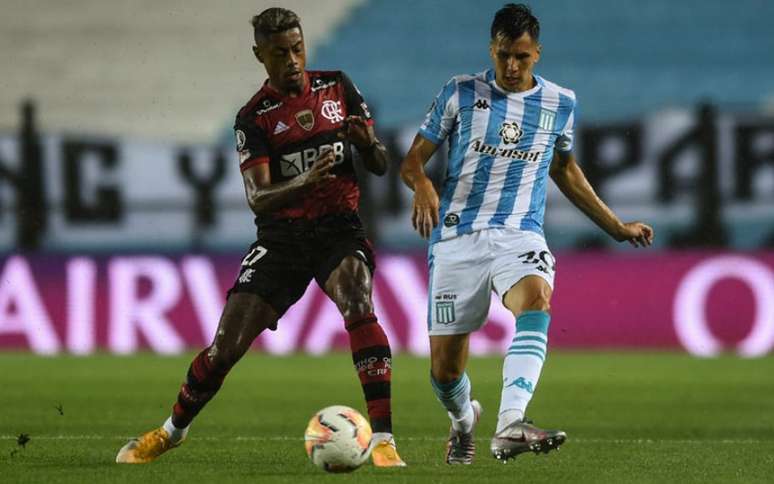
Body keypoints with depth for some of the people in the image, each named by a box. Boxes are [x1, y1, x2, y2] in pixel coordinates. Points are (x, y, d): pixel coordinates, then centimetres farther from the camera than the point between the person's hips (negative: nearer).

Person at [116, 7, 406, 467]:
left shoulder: (337, 86, 4)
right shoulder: (254, 117, -4)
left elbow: (381, 166, 7)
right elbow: (258, 198, -14)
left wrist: (367, 142, -17)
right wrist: (306, 182, -33)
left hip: (340, 228, 0)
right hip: (281, 236, 0)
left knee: (359, 310, -30)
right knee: (226, 346, -4)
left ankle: (383, 439, -31)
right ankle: (172, 430, 22)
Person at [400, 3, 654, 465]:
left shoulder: (560, 103, 10)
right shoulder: (461, 93, 3)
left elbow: (565, 170, 27)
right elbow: (413, 160, 5)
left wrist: (618, 227, 29)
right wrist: (423, 187, -19)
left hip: (520, 234, 0)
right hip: (456, 237, 0)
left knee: (536, 302, -35)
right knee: (444, 366, 0)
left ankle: (510, 426, -50)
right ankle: (464, 419, 38)